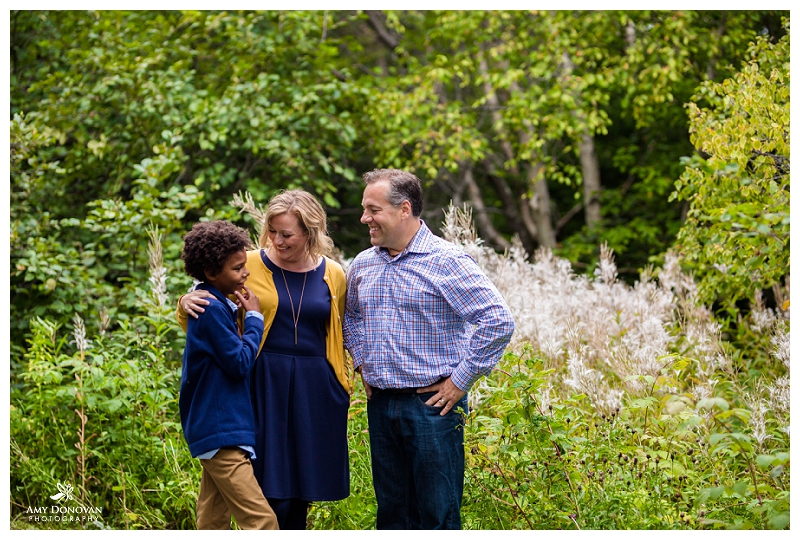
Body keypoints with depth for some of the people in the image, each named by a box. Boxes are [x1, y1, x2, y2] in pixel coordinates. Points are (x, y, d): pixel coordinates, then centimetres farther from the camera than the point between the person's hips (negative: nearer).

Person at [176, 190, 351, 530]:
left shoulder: (332, 275, 6)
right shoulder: (250, 265, -2)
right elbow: (211, 319, 6)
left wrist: (342, 386, 13)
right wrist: (187, 303, -16)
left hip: (315, 389, 3)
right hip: (265, 386, -3)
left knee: (303, 487, 8)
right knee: (271, 491, -8)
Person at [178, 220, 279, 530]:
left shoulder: (218, 305, 13)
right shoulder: (212, 309, -16)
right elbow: (240, 362, -15)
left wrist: (244, 314, 10)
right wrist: (254, 317, -6)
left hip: (215, 431, 10)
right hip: (221, 434, -10)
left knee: (215, 521, 12)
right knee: (262, 521, -15)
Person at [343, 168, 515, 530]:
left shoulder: (447, 262, -11)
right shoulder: (362, 265, 10)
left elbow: (498, 322, -16)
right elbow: (350, 316, 31)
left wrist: (460, 381, -14)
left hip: (432, 405, -6)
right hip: (380, 405, 6)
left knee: (438, 514, -1)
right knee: (392, 512, 13)